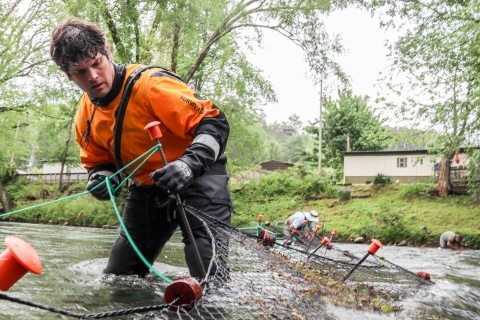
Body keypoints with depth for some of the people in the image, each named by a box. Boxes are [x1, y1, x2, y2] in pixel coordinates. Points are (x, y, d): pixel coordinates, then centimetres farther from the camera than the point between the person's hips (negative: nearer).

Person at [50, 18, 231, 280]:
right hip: (146, 188, 7)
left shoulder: (150, 84, -24)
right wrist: (101, 178, -12)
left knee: (209, 273, -22)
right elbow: (98, 161, 13)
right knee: (118, 276, 12)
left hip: (197, 177, -7)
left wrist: (189, 165, -42)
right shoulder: (86, 116, -1)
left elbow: (214, 123, -26)